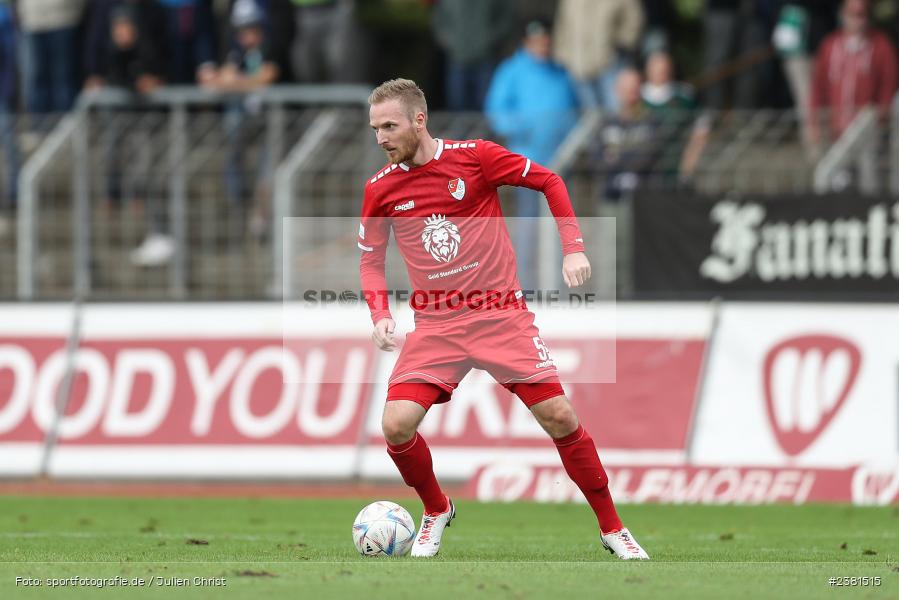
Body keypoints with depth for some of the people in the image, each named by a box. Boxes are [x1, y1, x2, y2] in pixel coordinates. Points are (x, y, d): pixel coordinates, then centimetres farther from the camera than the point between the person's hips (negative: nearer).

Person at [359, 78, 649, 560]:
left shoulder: (475, 157, -7)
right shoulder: (381, 189, 0)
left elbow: (548, 181, 3)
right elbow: (370, 260, 12)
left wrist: (573, 248, -6)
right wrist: (380, 314, -5)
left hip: (502, 315, -2)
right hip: (435, 326, 2)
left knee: (558, 417, -8)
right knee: (396, 425, -15)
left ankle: (611, 528, 9)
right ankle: (436, 510, 14)